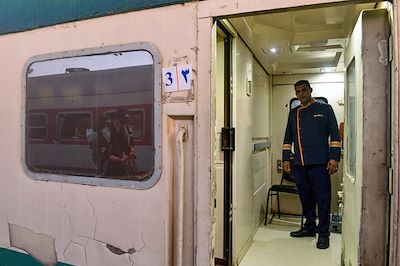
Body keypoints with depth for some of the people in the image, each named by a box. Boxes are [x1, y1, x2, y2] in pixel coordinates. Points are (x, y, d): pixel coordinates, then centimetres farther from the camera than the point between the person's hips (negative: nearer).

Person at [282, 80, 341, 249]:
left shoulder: (325, 109, 5)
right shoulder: (294, 113, 16)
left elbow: (335, 135, 0)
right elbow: (288, 137, 17)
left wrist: (334, 158, -9)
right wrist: (286, 159, 9)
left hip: (319, 163, -4)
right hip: (299, 164, 4)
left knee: (322, 199, 0)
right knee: (305, 198, 12)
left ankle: (323, 233, 11)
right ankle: (309, 227, 27)